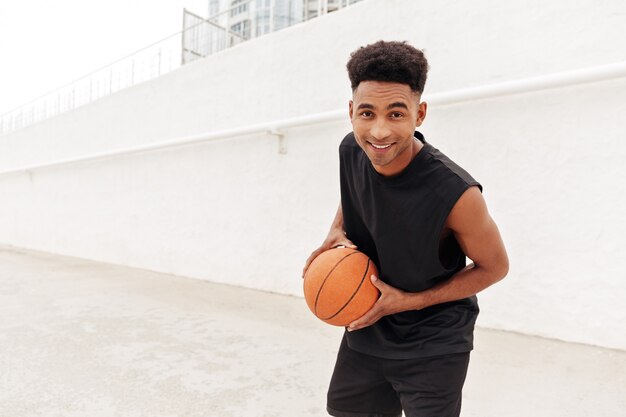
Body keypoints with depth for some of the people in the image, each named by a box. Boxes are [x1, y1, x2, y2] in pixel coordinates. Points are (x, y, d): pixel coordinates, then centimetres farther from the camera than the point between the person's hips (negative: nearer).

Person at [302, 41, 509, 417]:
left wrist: (409, 301, -18)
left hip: (433, 347, -5)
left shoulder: (456, 193, -30)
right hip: (366, 329, 6)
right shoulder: (351, 150, -15)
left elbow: (495, 267, -13)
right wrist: (337, 233, -10)